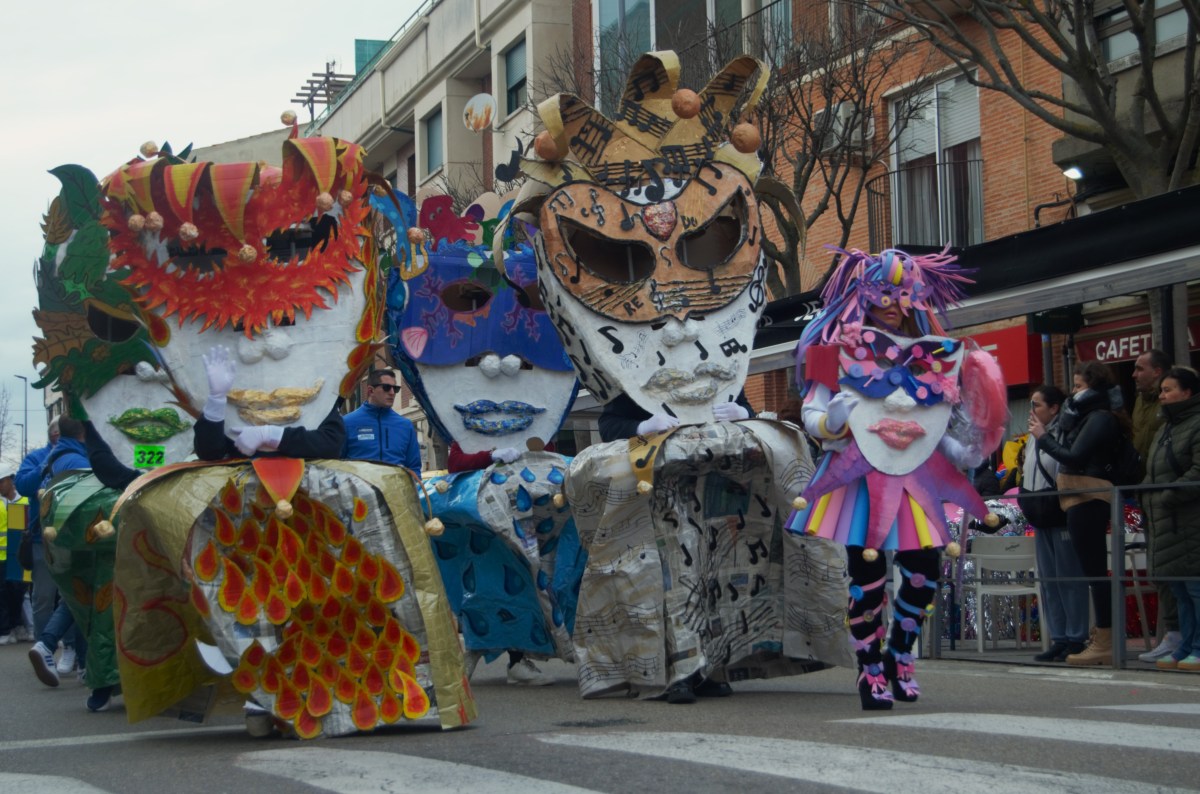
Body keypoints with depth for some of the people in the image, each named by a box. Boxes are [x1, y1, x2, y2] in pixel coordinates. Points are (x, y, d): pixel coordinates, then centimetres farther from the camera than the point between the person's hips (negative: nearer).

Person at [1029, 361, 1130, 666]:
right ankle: (1102, 638, 14)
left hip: (1087, 499, -10)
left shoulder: (1099, 418, -11)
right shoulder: (1090, 416, 19)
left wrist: (1043, 438, -7)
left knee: (1095, 569, -9)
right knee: (1094, 569, 11)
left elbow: (1074, 457, -17)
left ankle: (1105, 643, -9)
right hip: (1084, 500, 10)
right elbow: (1072, 453, 14)